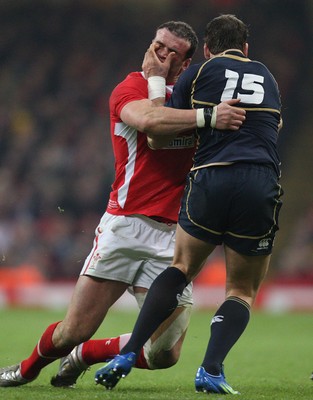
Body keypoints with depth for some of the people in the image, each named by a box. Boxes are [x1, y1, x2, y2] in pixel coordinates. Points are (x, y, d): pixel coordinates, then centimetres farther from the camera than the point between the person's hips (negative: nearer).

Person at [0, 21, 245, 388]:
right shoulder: (131, 88, -3)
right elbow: (146, 118, -26)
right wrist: (206, 117, -34)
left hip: (172, 235, 5)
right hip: (125, 225, -5)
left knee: (164, 354, -1)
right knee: (74, 331, -5)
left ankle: (82, 356, 26)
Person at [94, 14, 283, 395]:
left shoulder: (199, 72, 11)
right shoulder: (268, 78, 22)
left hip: (210, 179, -1)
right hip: (262, 188, 1)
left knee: (181, 267, 18)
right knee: (243, 291, 14)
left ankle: (127, 354, 7)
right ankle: (211, 370, -7)